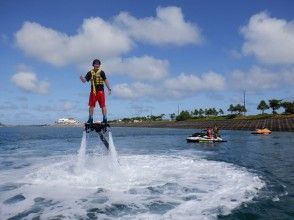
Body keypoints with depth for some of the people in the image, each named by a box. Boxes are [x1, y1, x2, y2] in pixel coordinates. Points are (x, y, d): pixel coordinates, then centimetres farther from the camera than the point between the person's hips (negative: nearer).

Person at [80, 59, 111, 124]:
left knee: (103, 105, -2)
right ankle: (90, 119, 10)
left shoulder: (101, 72, 0)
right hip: (93, 91, 3)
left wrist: (109, 89, -12)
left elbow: (105, 80, -6)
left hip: (100, 91, -3)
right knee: (91, 105, 3)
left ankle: (105, 119, 2)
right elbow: (84, 80, 4)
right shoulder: (90, 72, 9)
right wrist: (82, 78, -18)